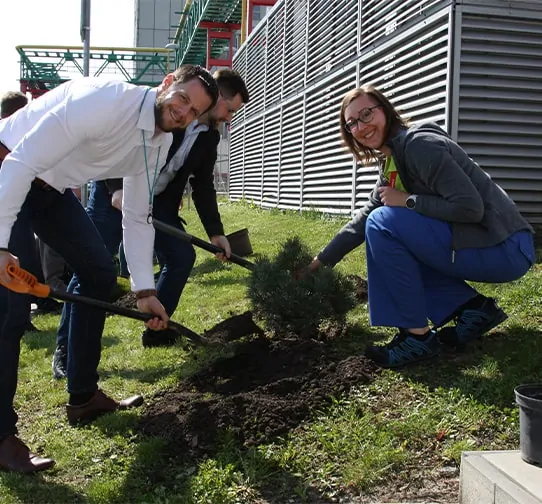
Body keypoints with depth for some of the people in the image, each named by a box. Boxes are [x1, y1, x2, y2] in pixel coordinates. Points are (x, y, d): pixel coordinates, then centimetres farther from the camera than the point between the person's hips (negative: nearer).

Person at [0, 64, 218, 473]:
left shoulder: (160, 144, -1)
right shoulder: (104, 100, -29)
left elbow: (137, 217, 5)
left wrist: (145, 290, -1)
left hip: (52, 187, 9)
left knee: (99, 272, 9)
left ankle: (83, 398, 21)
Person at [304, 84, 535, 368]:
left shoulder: (419, 144, -16)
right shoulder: (390, 163, 13)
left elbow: (469, 207, -23)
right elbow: (363, 219, 18)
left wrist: (407, 200, -14)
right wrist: (320, 262, 18)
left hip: (505, 249, -10)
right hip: (475, 243, 10)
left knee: (384, 224, -17)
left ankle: (418, 336, -8)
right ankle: (474, 309, 8)